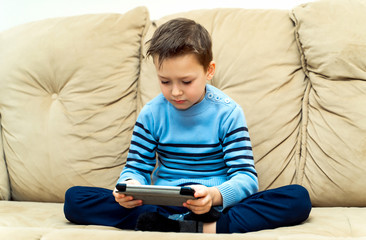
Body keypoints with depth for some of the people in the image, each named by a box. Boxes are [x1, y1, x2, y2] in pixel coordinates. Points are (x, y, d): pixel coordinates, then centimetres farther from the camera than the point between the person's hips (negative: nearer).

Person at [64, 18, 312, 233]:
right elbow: (137, 168, 6)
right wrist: (130, 185, -21)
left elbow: (246, 176, -9)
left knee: (299, 198, -25)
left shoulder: (228, 112, -3)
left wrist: (215, 195, -32)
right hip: (162, 206, 2)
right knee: (74, 198, -19)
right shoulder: (151, 114, 5)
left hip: (217, 208, -2)